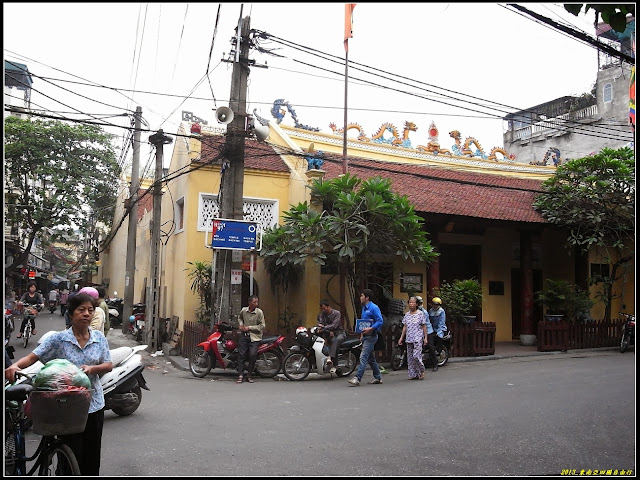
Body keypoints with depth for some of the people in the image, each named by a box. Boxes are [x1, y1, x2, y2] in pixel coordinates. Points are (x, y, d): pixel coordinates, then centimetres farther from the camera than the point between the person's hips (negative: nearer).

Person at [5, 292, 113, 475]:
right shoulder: (58, 339, -7)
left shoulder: (99, 338, 1)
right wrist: (15, 366, -33)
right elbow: (33, 357, -13)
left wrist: (92, 368, -18)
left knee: (92, 454, 15)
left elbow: (108, 365, 2)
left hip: (94, 404, 3)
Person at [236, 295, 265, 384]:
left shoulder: (259, 312, -7)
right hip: (244, 335, 3)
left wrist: (249, 328, -11)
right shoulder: (243, 310, 2)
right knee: (241, 354, -4)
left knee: (253, 355, -13)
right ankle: (240, 375, 3)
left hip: (254, 337, -2)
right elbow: (240, 318, 25)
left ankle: (249, 375, 2)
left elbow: (262, 326, -8)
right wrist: (241, 324, 3)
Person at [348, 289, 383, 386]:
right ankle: (378, 378, 24)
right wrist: (362, 332, 14)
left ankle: (357, 378, -17)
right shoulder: (364, 308, 16)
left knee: (363, 357, -14)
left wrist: (370, 328, -26)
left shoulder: (374, 308, -12)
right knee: (371, 358, 14)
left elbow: (380, 321, -18)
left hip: (371, 336, -10)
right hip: (365, 336, 10)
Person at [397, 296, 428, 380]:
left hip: (418, 338, -5)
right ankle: (413, 374, 11)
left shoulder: (420, 313, -1)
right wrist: (401, 337, 9)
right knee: (410, 357, 4)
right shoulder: (407, 314, 11)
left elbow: (424, 326, 0)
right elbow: (405, 327, 14)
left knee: (416, 356, -15)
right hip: (409, 338, 5)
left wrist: (425, 338, -5)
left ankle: (422, 371, 8)